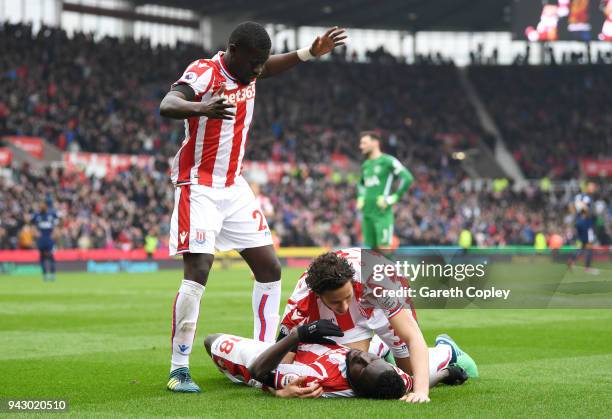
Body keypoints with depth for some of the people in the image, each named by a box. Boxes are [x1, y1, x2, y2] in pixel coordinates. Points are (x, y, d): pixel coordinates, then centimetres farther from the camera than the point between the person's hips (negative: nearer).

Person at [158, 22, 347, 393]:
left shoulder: (247, 71, 4)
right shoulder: (203, 73, -18)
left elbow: (270, 67, 30)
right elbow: (167, 106, -37)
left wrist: (313, 52, 20)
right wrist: (202, 108, -57)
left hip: (235, 188, 8)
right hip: (200, 189, -8)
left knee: (269, 268, 5)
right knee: (197, 274, -17)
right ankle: (179, 370, -9)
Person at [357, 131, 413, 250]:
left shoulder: (388, 161, -7)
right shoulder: (366, 165, 16)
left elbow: (407, 178, -15)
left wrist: (394, 198, -15)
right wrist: (360, 198, 18)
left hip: (382, 213, -7)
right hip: (367, 213, 7)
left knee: (383, 247, -11)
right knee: (372, 248, 6)